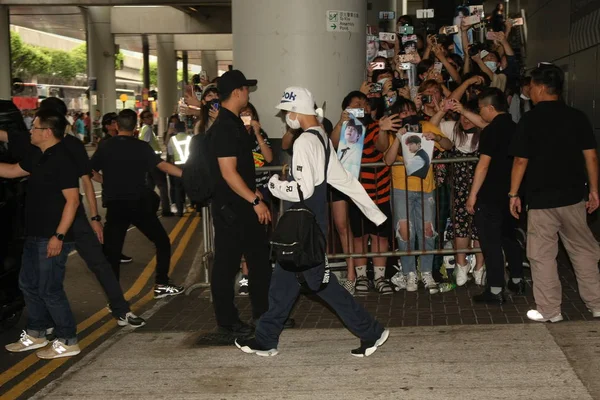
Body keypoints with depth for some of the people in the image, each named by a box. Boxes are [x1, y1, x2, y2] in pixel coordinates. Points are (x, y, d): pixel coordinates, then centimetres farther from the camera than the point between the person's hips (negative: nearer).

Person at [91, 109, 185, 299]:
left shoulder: (105, 148, 2)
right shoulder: (142, 147, -5)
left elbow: (91, 172, 4)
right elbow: (162, 165, -13)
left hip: (115, 206, 2)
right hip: (139, 204, -2)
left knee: (112, 250, 7)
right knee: (162, 242, 14)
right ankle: (161, 285, 10)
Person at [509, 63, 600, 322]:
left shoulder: (530, 120, -7)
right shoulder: (577, 117, 2)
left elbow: (521, 161, -8)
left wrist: (513, 194, 0)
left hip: (541, 198, -3)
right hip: (574, 195, 4)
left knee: (543, 255, 5)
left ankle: (549, 310, 8)